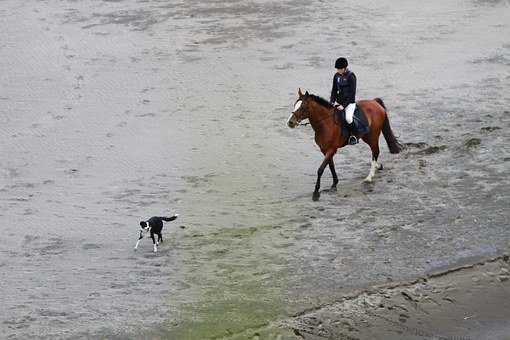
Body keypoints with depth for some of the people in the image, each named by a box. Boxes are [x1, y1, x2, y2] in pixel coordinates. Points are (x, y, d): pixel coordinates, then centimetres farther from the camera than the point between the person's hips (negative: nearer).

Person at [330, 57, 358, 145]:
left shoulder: (351, 76, -13)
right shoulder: (336, 76, 5)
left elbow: (352, 93, -15)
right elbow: (334, 90, 13)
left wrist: (344, 105, -19)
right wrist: (331, 102, -1)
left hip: (349, 102, -7)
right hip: (339, 101, 7)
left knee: (348, 118, -29)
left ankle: (353, 136, -12)